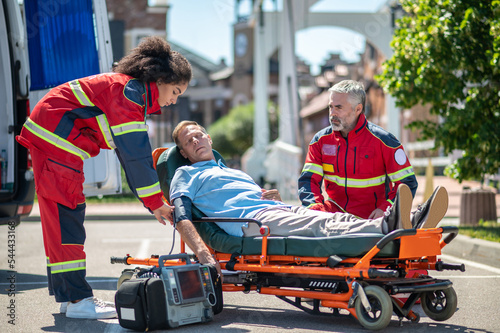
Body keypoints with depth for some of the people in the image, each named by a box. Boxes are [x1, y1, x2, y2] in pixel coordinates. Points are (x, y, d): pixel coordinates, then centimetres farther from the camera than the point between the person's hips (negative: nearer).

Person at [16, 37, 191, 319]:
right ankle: (77, 299, -13)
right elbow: (135, 154, -22)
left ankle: (68, 295, 15)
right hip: (53, 138, -11)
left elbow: (136, 154, 18)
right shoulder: (129, 90, -17)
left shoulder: (136, 95, 14)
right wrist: (156, 203, -17)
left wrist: (154, 201, 14)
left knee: (65, 219, 11)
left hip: (61, 146, 11)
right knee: (65, 216, -12)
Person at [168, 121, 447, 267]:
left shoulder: (238, 174, 41)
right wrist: (201, 252, -16)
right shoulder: (186, 175, 20)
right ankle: (387, 226, -58)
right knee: (322, 225, -33)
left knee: (338, 219, -23)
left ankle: (408, 224, -47)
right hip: (251, 220, -7)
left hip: (285, 210, 7)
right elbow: (182, 216, 2)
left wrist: (276, 197, 13)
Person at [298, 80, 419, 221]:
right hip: (333, 213, 3)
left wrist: (385, 210, -19)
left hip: (371, 218, -3)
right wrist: (316, 207, -18)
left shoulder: (382, 140, -6)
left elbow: (407, 182, -3)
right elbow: (308, 179, 3)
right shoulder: (321, 140, 6)